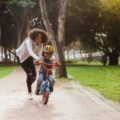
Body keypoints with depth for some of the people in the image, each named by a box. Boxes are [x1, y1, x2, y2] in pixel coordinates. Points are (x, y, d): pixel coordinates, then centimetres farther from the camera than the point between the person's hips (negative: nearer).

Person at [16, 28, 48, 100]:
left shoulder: (40, 44, -16)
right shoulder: (29, 41, -36)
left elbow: (38, 54, -13)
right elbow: (30, 51, -54)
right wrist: (37, 58, -69)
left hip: (29, 58, 6)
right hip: (21, 57, -6)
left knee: (34, 76, -2)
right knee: (29, 74, -20)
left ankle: (28, 85, 31)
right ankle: (29, 92, -4)